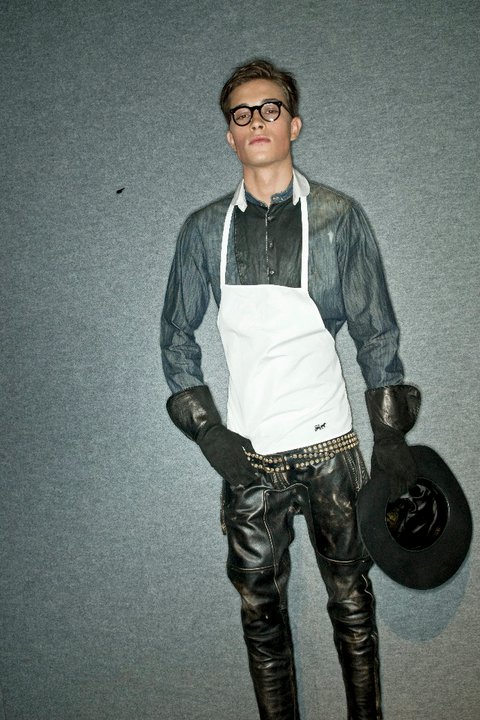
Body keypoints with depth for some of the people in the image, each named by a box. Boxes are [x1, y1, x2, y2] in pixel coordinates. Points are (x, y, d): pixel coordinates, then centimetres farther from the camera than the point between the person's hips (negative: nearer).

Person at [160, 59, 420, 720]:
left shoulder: (340, 218, -2)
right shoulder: (205, 230, 2)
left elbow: (376, 335, 2)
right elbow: (176, 337, 8)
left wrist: (391, 437, -1)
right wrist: (207, 429, -2)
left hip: (331, 448, -1)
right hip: (247, 457, 1)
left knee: (351, 602, 12)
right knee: (261, 611, 13)